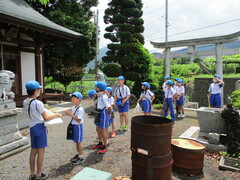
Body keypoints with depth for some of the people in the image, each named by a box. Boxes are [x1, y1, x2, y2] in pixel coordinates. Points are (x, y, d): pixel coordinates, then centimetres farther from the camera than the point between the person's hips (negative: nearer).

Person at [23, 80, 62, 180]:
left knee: (33, 151, 16)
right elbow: (46, 118, -15)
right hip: (39, 127, -7)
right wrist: (56, 115, -2)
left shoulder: (25, 102, 3)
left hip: (32, 127, 7)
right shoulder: (38, 103, -20)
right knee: (41, 152, 5)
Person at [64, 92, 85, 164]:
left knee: (79, 141, 5)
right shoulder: (74, 107, 5)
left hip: (78, 126, -9)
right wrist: (69, 113, -1)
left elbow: (78, 120, -24)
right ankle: (78, 154, 36)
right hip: (73, 125, 9)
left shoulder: (80, 109, -24)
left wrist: (71, 114, -27)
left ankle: (81, 157, 20)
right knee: (76, 141, 20)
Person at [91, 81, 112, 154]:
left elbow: (109, 107, -23)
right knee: (98, 129, 20)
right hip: (99, 113, 10)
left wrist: (110, 114, -8)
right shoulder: (99, 95, 4)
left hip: (104, 114, -10)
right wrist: (95, 96, 3)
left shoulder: (103, 97, -24)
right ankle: (100, 143, 38)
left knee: (103, 131, 1)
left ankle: (105, 146, 17)